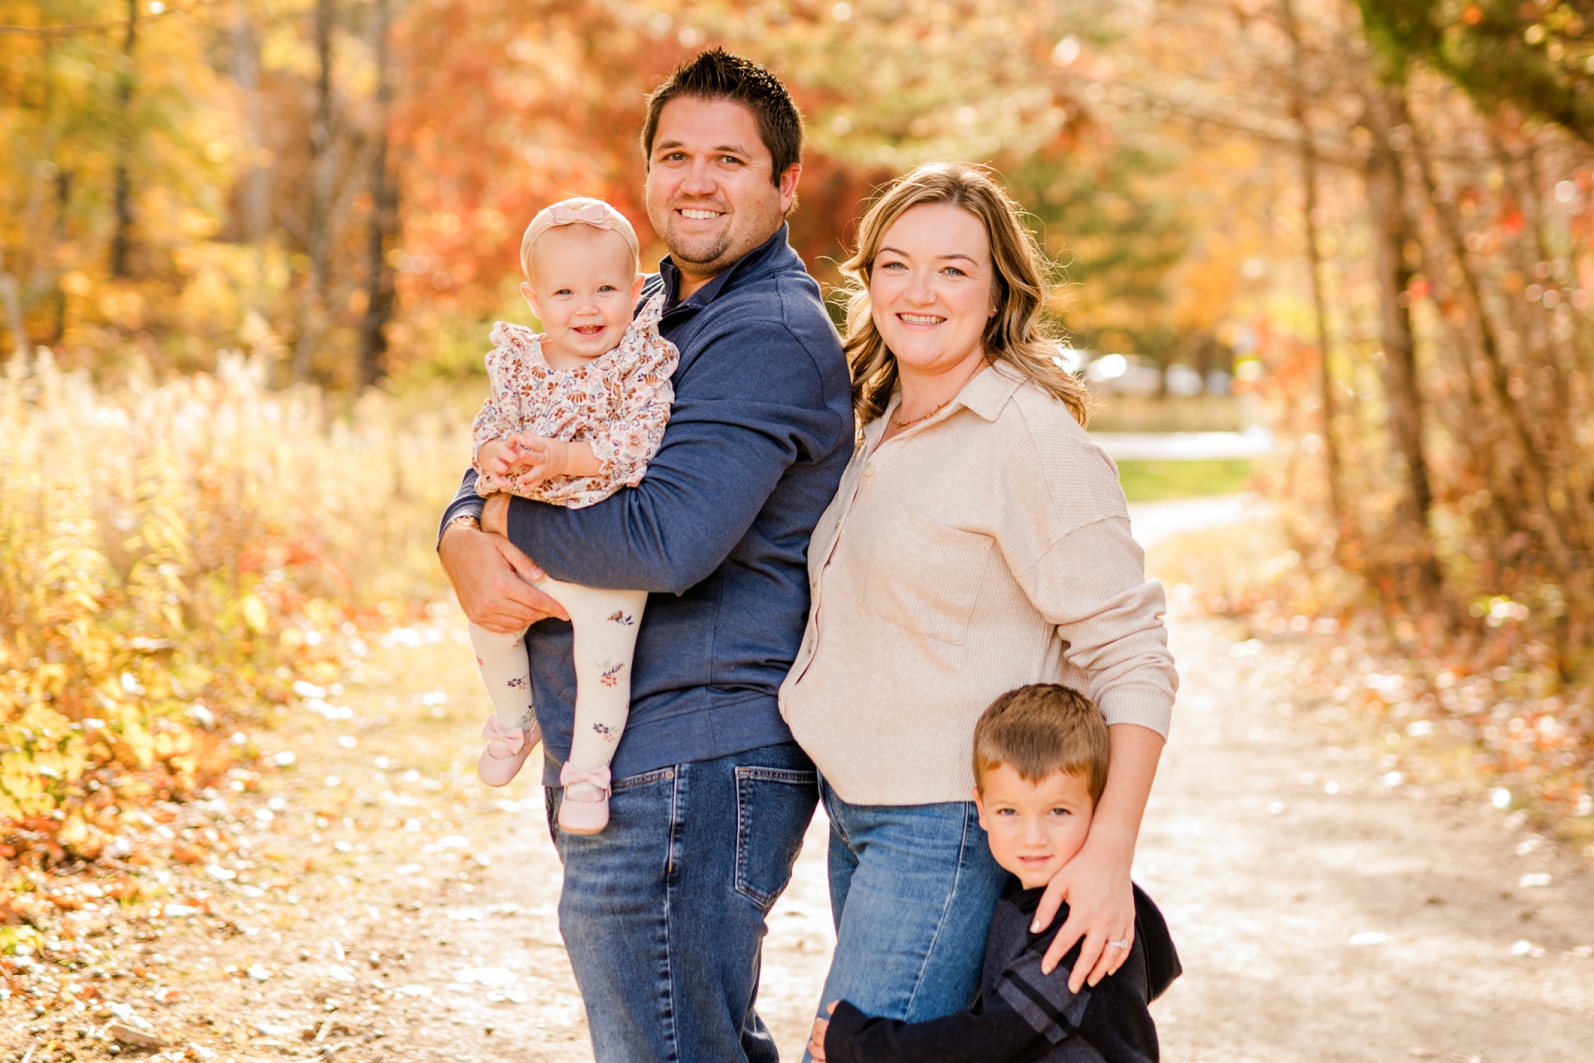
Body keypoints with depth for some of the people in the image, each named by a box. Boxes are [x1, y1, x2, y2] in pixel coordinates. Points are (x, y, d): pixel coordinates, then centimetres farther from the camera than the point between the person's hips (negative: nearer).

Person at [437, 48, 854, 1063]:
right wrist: (469, 548, -9)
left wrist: (510, 519, -11)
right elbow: (494, 470, 15)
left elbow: (670, 540, -28)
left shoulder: (771, 334, -15)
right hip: (605, 765, 10)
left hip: (687, 780, -10)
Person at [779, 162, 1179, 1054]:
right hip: (857, 810, 9)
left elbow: (1130, 654, -18)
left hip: (949, 822, -8)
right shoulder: (887, 427, 11)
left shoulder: (1033, 437, -15)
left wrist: (1109, 853, -25)